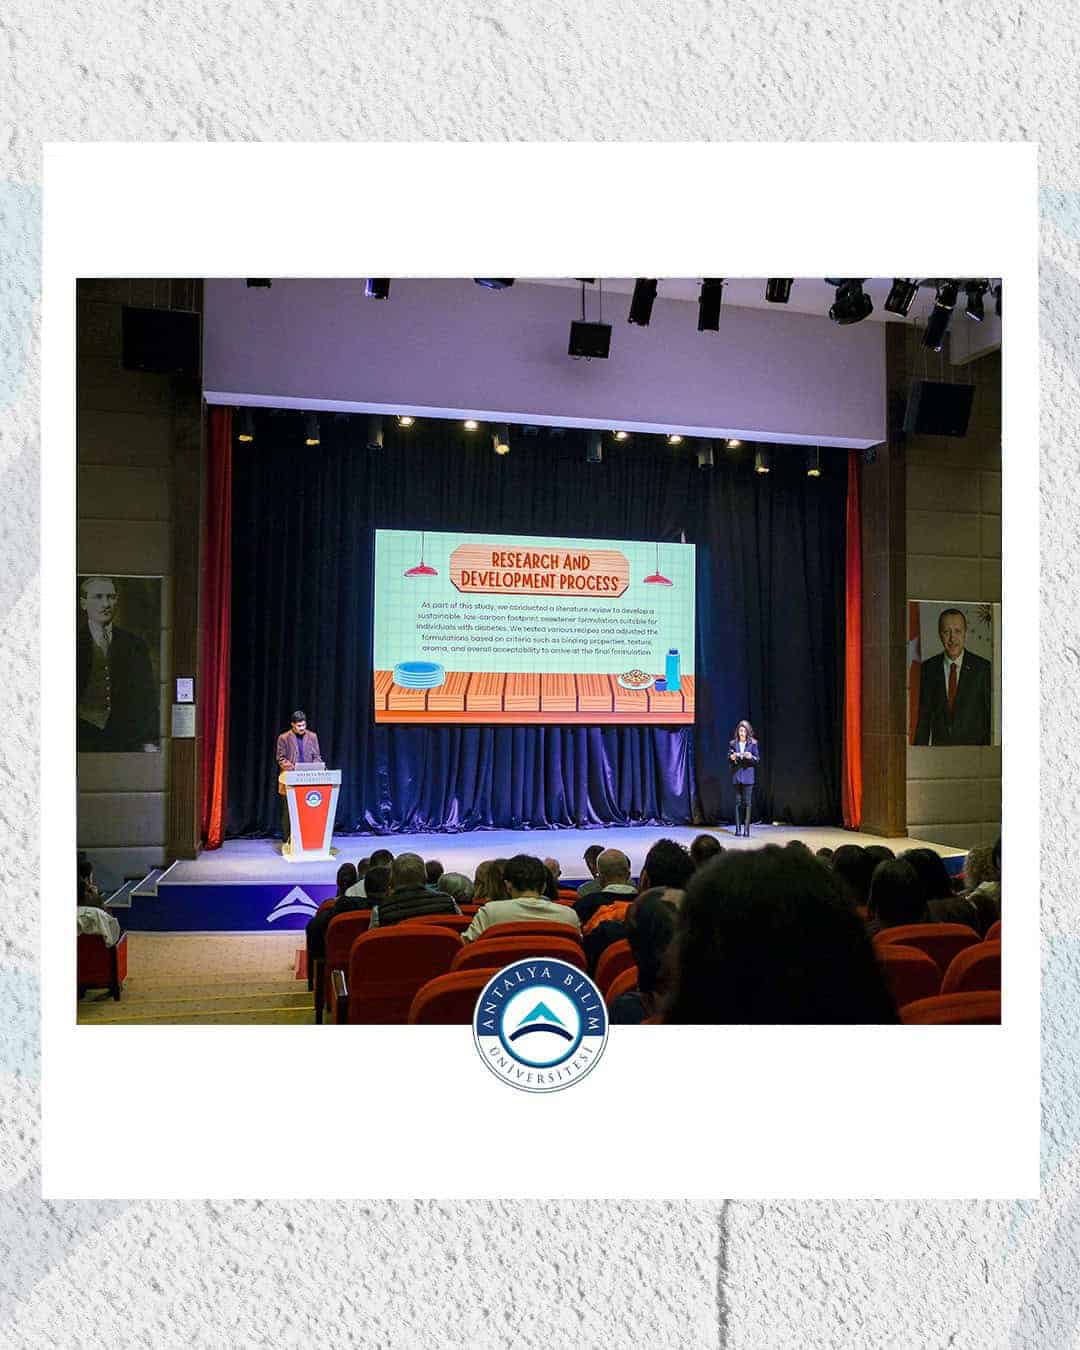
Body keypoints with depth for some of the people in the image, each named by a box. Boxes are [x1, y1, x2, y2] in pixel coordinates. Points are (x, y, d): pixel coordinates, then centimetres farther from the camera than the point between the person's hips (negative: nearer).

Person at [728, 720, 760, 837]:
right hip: (736, 775, 2)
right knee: (738, 802, 5)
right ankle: (738, 828, 9)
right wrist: (731, 758, -13)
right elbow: (729, 758, 8)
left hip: (748, 775, -2)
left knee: (747, 802, -4)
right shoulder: (732, 743, 4)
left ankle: (746, 828, -3)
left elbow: (758, 760, 2)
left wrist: (751, 757, -18)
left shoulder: (753, 743, 1)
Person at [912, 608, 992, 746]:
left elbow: (991, 716, 0)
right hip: (939, 748, 2)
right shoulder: (928, 668, 5)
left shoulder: (983, 668, -1)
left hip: (973, 749, -2)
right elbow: (924, 716, 7)